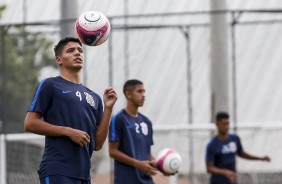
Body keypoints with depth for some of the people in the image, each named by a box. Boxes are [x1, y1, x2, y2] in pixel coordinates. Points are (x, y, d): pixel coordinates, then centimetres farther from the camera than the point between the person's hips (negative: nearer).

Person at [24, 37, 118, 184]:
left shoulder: (94, 98, 20)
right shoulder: (50, 85, 3)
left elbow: (97, 144, 16)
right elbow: (30, 123, -5)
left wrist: (108, 108, 6)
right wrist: (69, 132, -11)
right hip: (57, 172, -7)